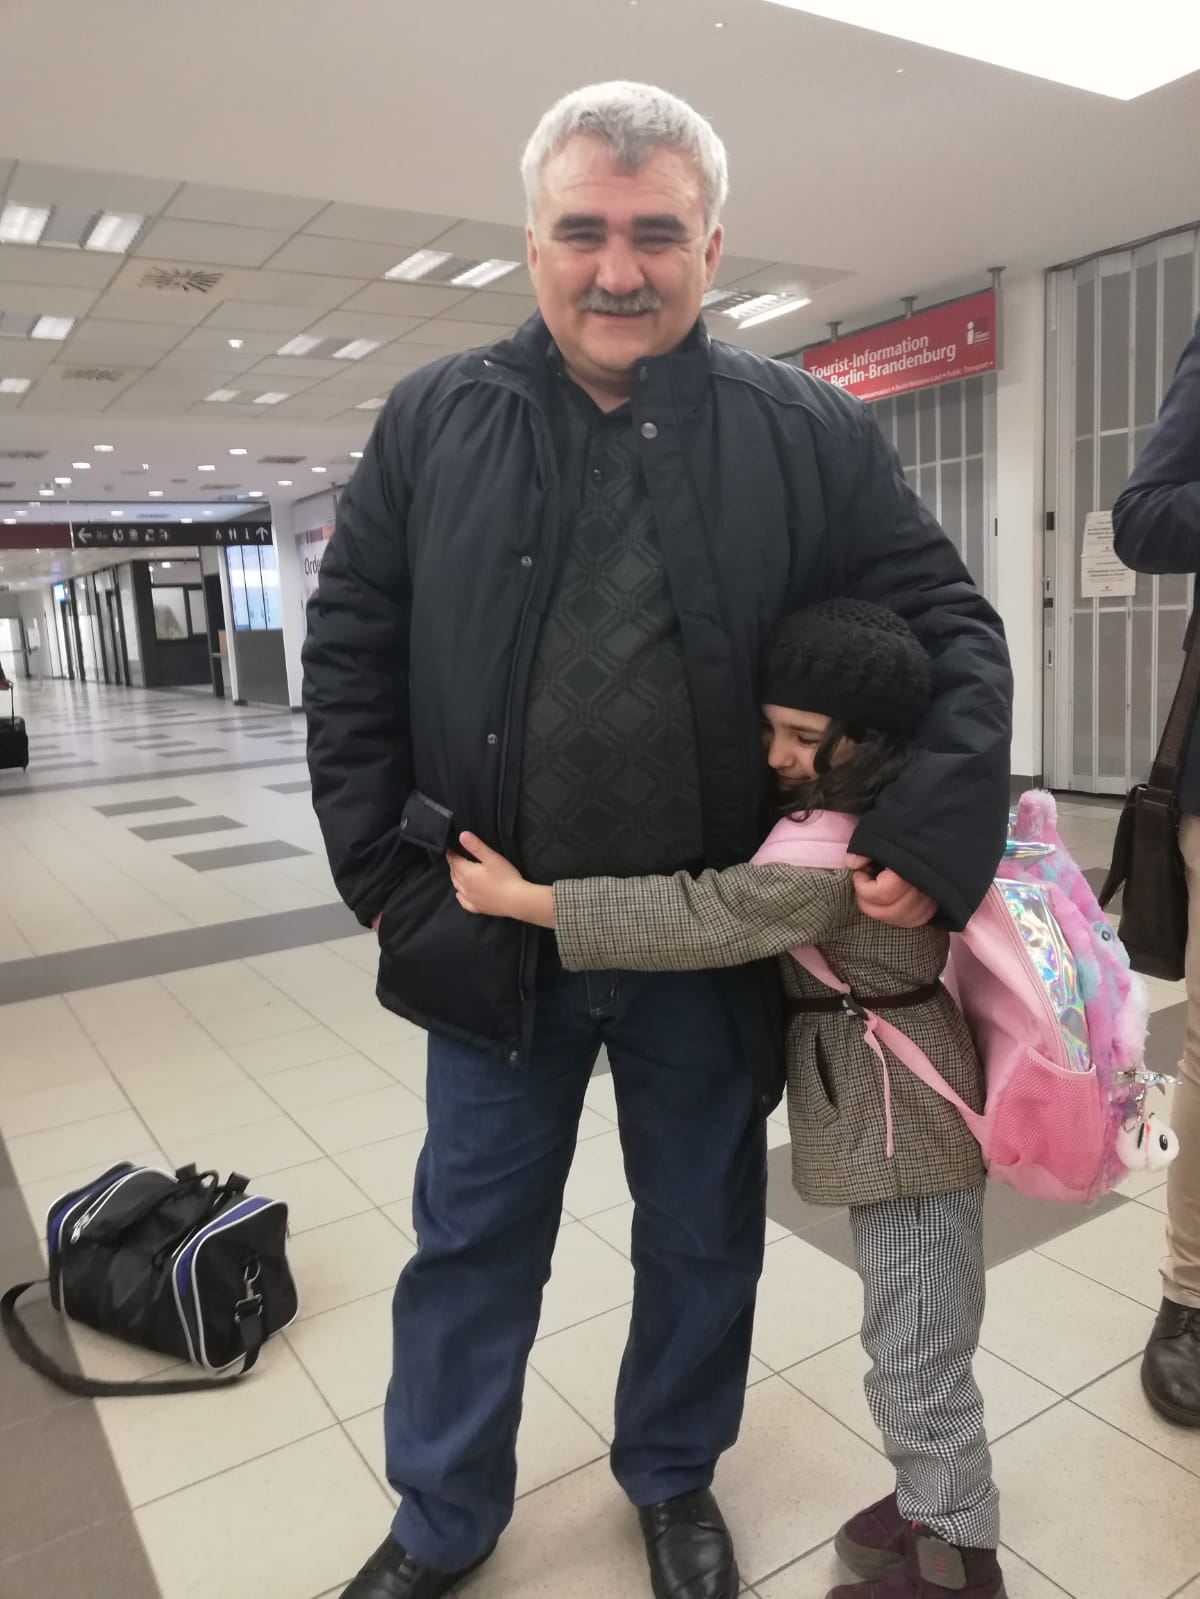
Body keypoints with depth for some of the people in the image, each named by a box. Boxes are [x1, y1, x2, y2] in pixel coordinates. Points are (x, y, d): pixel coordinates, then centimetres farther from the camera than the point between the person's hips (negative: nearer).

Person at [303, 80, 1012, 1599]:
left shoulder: (809, 433, -2)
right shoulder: (434, 421, 1)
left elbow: (954, 629, -1)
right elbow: (349, 656, 2)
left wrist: (935, 828, -16)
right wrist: (386, 876, -3)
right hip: (493, 938, 1)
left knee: (702, 1238, 19)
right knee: (471, 1241, 17)